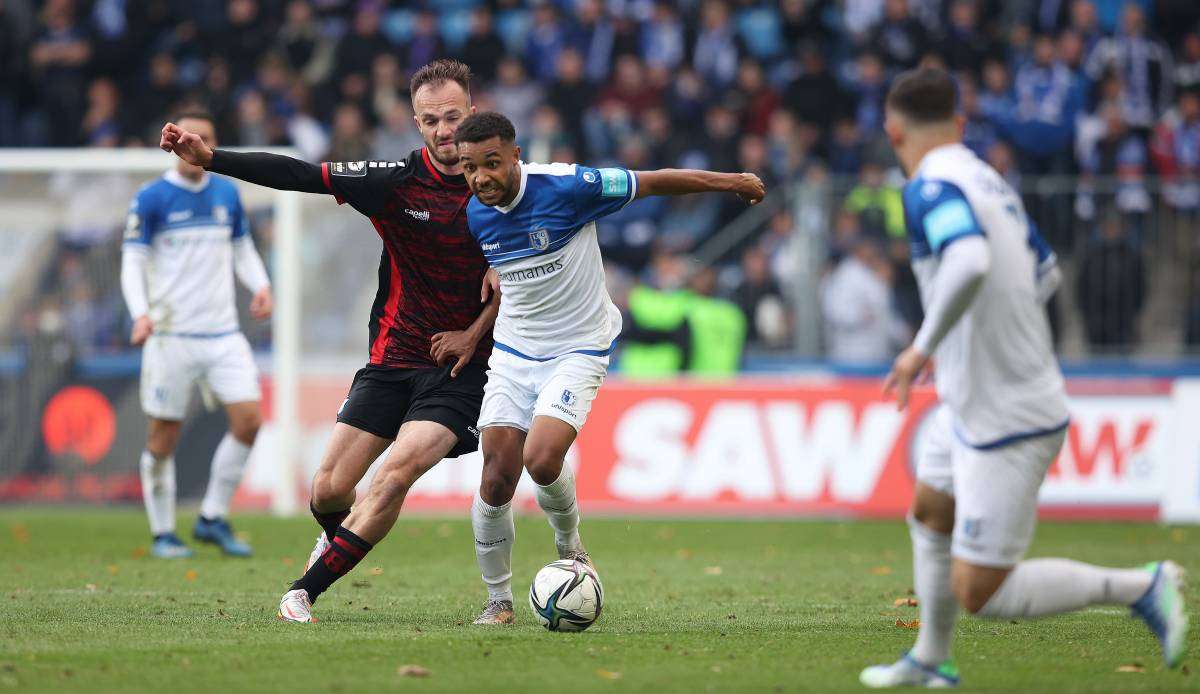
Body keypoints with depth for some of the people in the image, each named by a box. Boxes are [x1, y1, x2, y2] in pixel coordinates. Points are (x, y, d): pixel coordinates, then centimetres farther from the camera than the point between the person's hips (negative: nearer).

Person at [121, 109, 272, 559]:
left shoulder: (227, 194, 10)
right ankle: (163, 533, 14)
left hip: (223, 333, 4)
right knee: (164, 435, 0)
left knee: (249, 419, -7)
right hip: (172, 333, -4)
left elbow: (243, 250, 20)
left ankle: (212, 519, 8)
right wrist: (141, 314, -22)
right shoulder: (152, 198, -5)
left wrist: (260, 286, 0)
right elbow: (132, 261, -6)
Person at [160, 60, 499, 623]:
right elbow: (301, 175, -12)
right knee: (329, 491, -1)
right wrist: (209, 158, -22)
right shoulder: (397, 180, -6)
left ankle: (306, 591, -11)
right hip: (391, 360, 2)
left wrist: (475, 333, -4)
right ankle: (337, 536, 38)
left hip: (460, 365, -2)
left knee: (396, 473, -23)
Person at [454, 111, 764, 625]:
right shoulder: (475, 217, -4)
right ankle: (498, 599, 12)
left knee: (541, 460, -23)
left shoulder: (564, 186, -21)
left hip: (578, 350, -4)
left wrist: (730, 182, 0)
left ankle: (569, 545, 9)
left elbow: (653, 183, -9)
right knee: (496, 479, -6)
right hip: (512, 352, 4)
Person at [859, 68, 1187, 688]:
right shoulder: (990, 182, 7)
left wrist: (923, 346, -27)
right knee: (929, 515, 29)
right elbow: (1041, 271, 19)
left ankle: (1139, 587, -1)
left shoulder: (931, 188, -20)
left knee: (980, 595, -5)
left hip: (1007, 424, -9)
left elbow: (969, 262, -39)